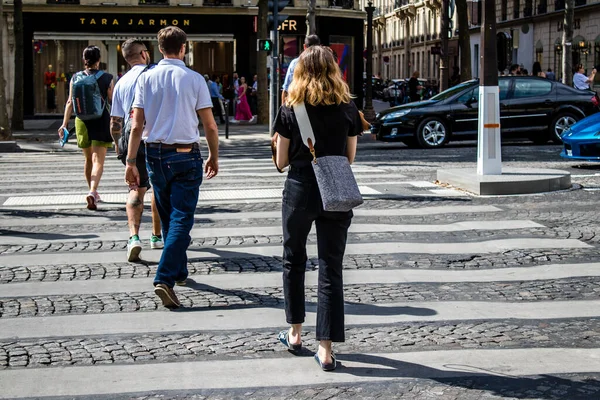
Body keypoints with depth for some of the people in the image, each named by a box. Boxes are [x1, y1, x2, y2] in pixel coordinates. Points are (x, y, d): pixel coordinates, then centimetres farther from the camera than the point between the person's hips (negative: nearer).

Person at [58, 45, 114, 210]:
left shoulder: (75, 78, 1)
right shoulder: (106, 79, -5)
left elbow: (70, 102, -3)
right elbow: (112, 102, -1)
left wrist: (64, 123, -2)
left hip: (82, 121, 3)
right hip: (101, 122, -3)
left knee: (88, 160, 18)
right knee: (98, 161, -7)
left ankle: (93, 192, 30)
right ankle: (92, 192, -26)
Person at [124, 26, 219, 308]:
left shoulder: (147, 78, 1)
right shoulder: (194, 79, -5)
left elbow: (136, 126, -3)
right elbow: (210, 125, -3)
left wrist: (131, 162, 0)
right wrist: (214, 157, 10)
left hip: (155, 154, 3)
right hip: (186, 155, -3)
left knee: (168, 218, 18)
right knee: (181, 219, -4)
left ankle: (179, 272, 31)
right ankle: (165, 279, -17)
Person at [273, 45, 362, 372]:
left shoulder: (290, 109, -4)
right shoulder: (348, 109, -1)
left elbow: (281, 161, 0)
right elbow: (350, 157, 7)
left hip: (300, 191, -1)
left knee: (294, 260, 20)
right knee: (331, 268, 2)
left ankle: (295, 333, 27)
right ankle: (325, 349, -1)